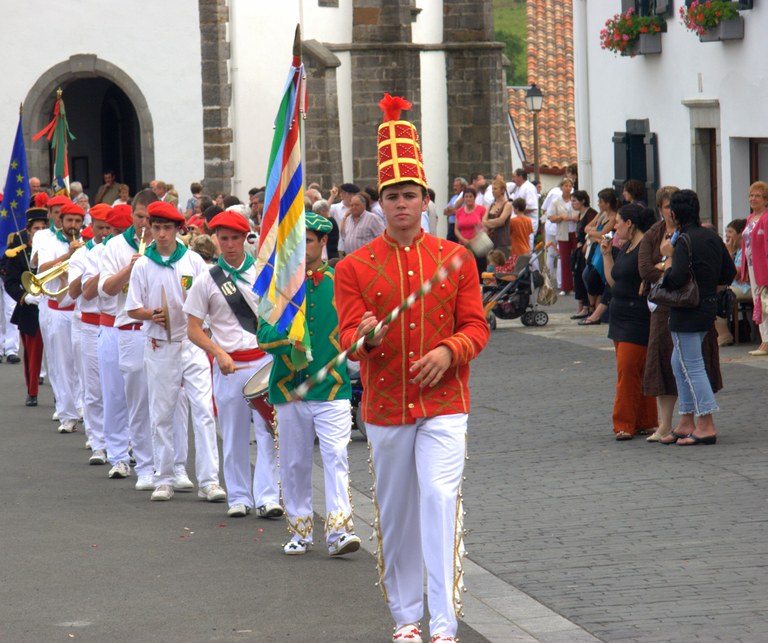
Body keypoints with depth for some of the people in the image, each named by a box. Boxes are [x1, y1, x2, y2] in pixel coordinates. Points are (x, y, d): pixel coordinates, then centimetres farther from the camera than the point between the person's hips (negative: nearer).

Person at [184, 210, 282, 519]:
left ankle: (267, 496, -7)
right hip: (229, 364, 0)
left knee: (268, 430, -7)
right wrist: (219, 353, -12)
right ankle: (239, 497, 15)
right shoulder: (207, 280, 3)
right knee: (234, 435, 5)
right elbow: (193, 330, 3)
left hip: (265, 359, 0)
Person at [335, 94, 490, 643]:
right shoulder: (354, 267, 1)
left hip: (443, 403, -1)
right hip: (385, 407, 1)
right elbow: (348, 336, -5)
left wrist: (449, 352, -18)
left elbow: (476, 326, 2)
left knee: (442, 504, -14)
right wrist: (364, 337, -28)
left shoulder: (457, 259, 3)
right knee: (396, 515, 10)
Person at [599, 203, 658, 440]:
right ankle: (644, 423, 15)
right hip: (621, 318, 10)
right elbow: (613, 281, 20)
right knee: (627, 370, 11)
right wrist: (606, 254, 15)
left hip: (638, 320, -10)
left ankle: (625, 425, -10)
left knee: (628, 370, -11)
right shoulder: (625, 248, 16)